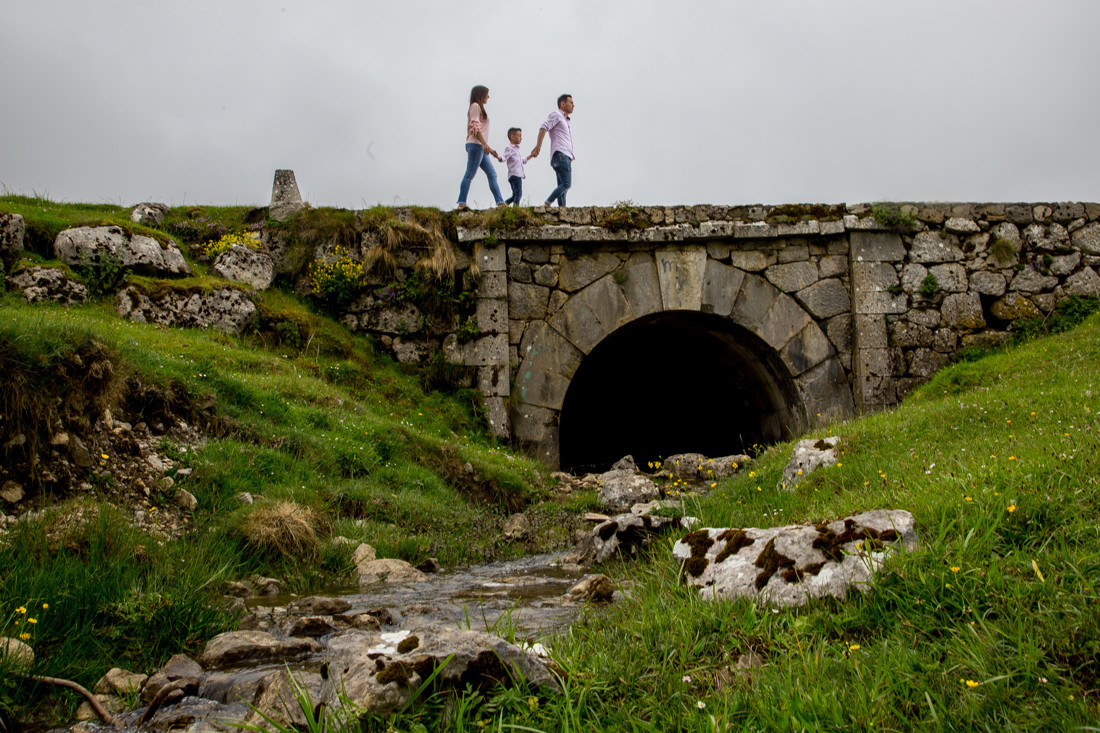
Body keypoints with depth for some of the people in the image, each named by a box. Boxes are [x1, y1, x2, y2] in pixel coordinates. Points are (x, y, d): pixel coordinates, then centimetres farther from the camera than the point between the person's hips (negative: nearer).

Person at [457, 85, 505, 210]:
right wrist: (484, 144, -26)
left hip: (481, 147, 10)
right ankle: (461, 203, -15)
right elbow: (475, 126, -16)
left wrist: (489, 149, 23)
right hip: (475, 144, -10)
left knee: (492, 174, 6)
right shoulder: (475, 106, -3)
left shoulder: (479, 108, 26)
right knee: (470, 174, -12)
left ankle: (500, 203, 3)